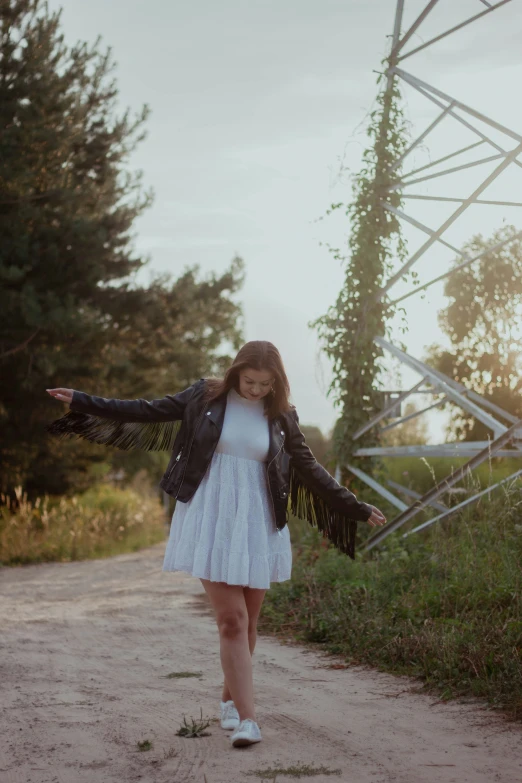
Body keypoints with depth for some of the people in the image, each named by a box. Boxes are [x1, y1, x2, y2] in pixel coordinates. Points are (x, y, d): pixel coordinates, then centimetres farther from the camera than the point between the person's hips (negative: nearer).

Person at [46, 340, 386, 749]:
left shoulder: (282, 416, 5)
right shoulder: (206, 395, 0)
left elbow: (310, 469, 10)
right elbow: (149, 412, 4)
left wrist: (357, 508, 8)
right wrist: (84, 402, 3)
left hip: (257, 525, 2)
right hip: (212, 520, -2)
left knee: (247, 620, 8)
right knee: (231, 619, -10)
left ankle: (230, 698, 29)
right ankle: (247, 718, -11)